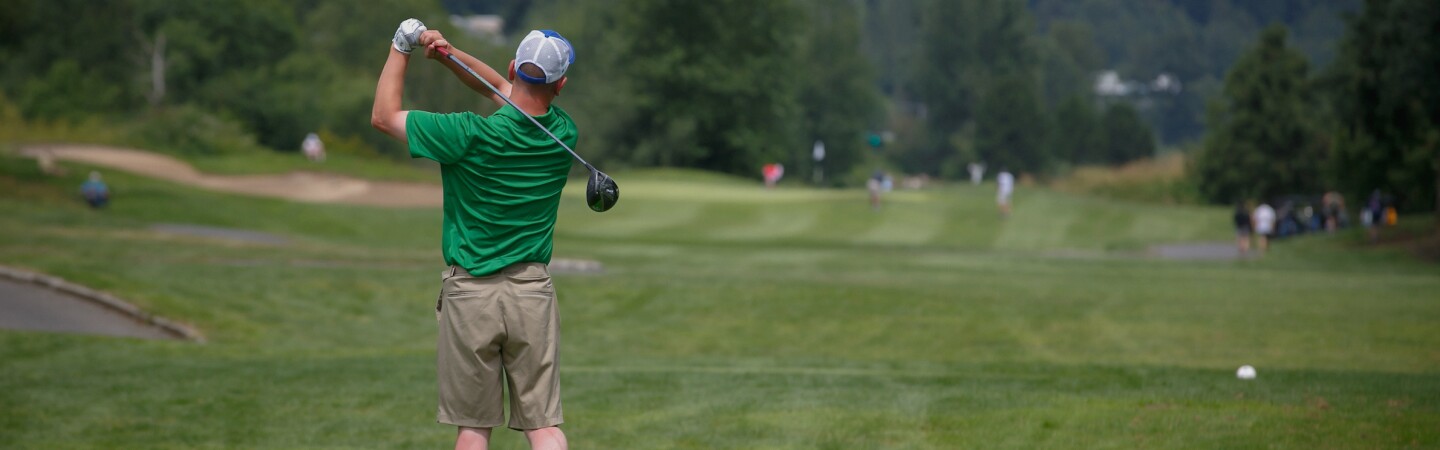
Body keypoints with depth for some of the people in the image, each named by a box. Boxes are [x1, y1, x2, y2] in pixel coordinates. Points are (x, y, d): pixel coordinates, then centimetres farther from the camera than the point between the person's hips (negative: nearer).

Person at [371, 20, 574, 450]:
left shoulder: (471, 136, -16)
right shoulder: (563, 133, -3)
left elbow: (384, 116, -3)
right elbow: (500, 88, 13)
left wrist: (401, 49, 7)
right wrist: (446, 54, 1)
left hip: (471, 294, -2)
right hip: (533, 293, 2)